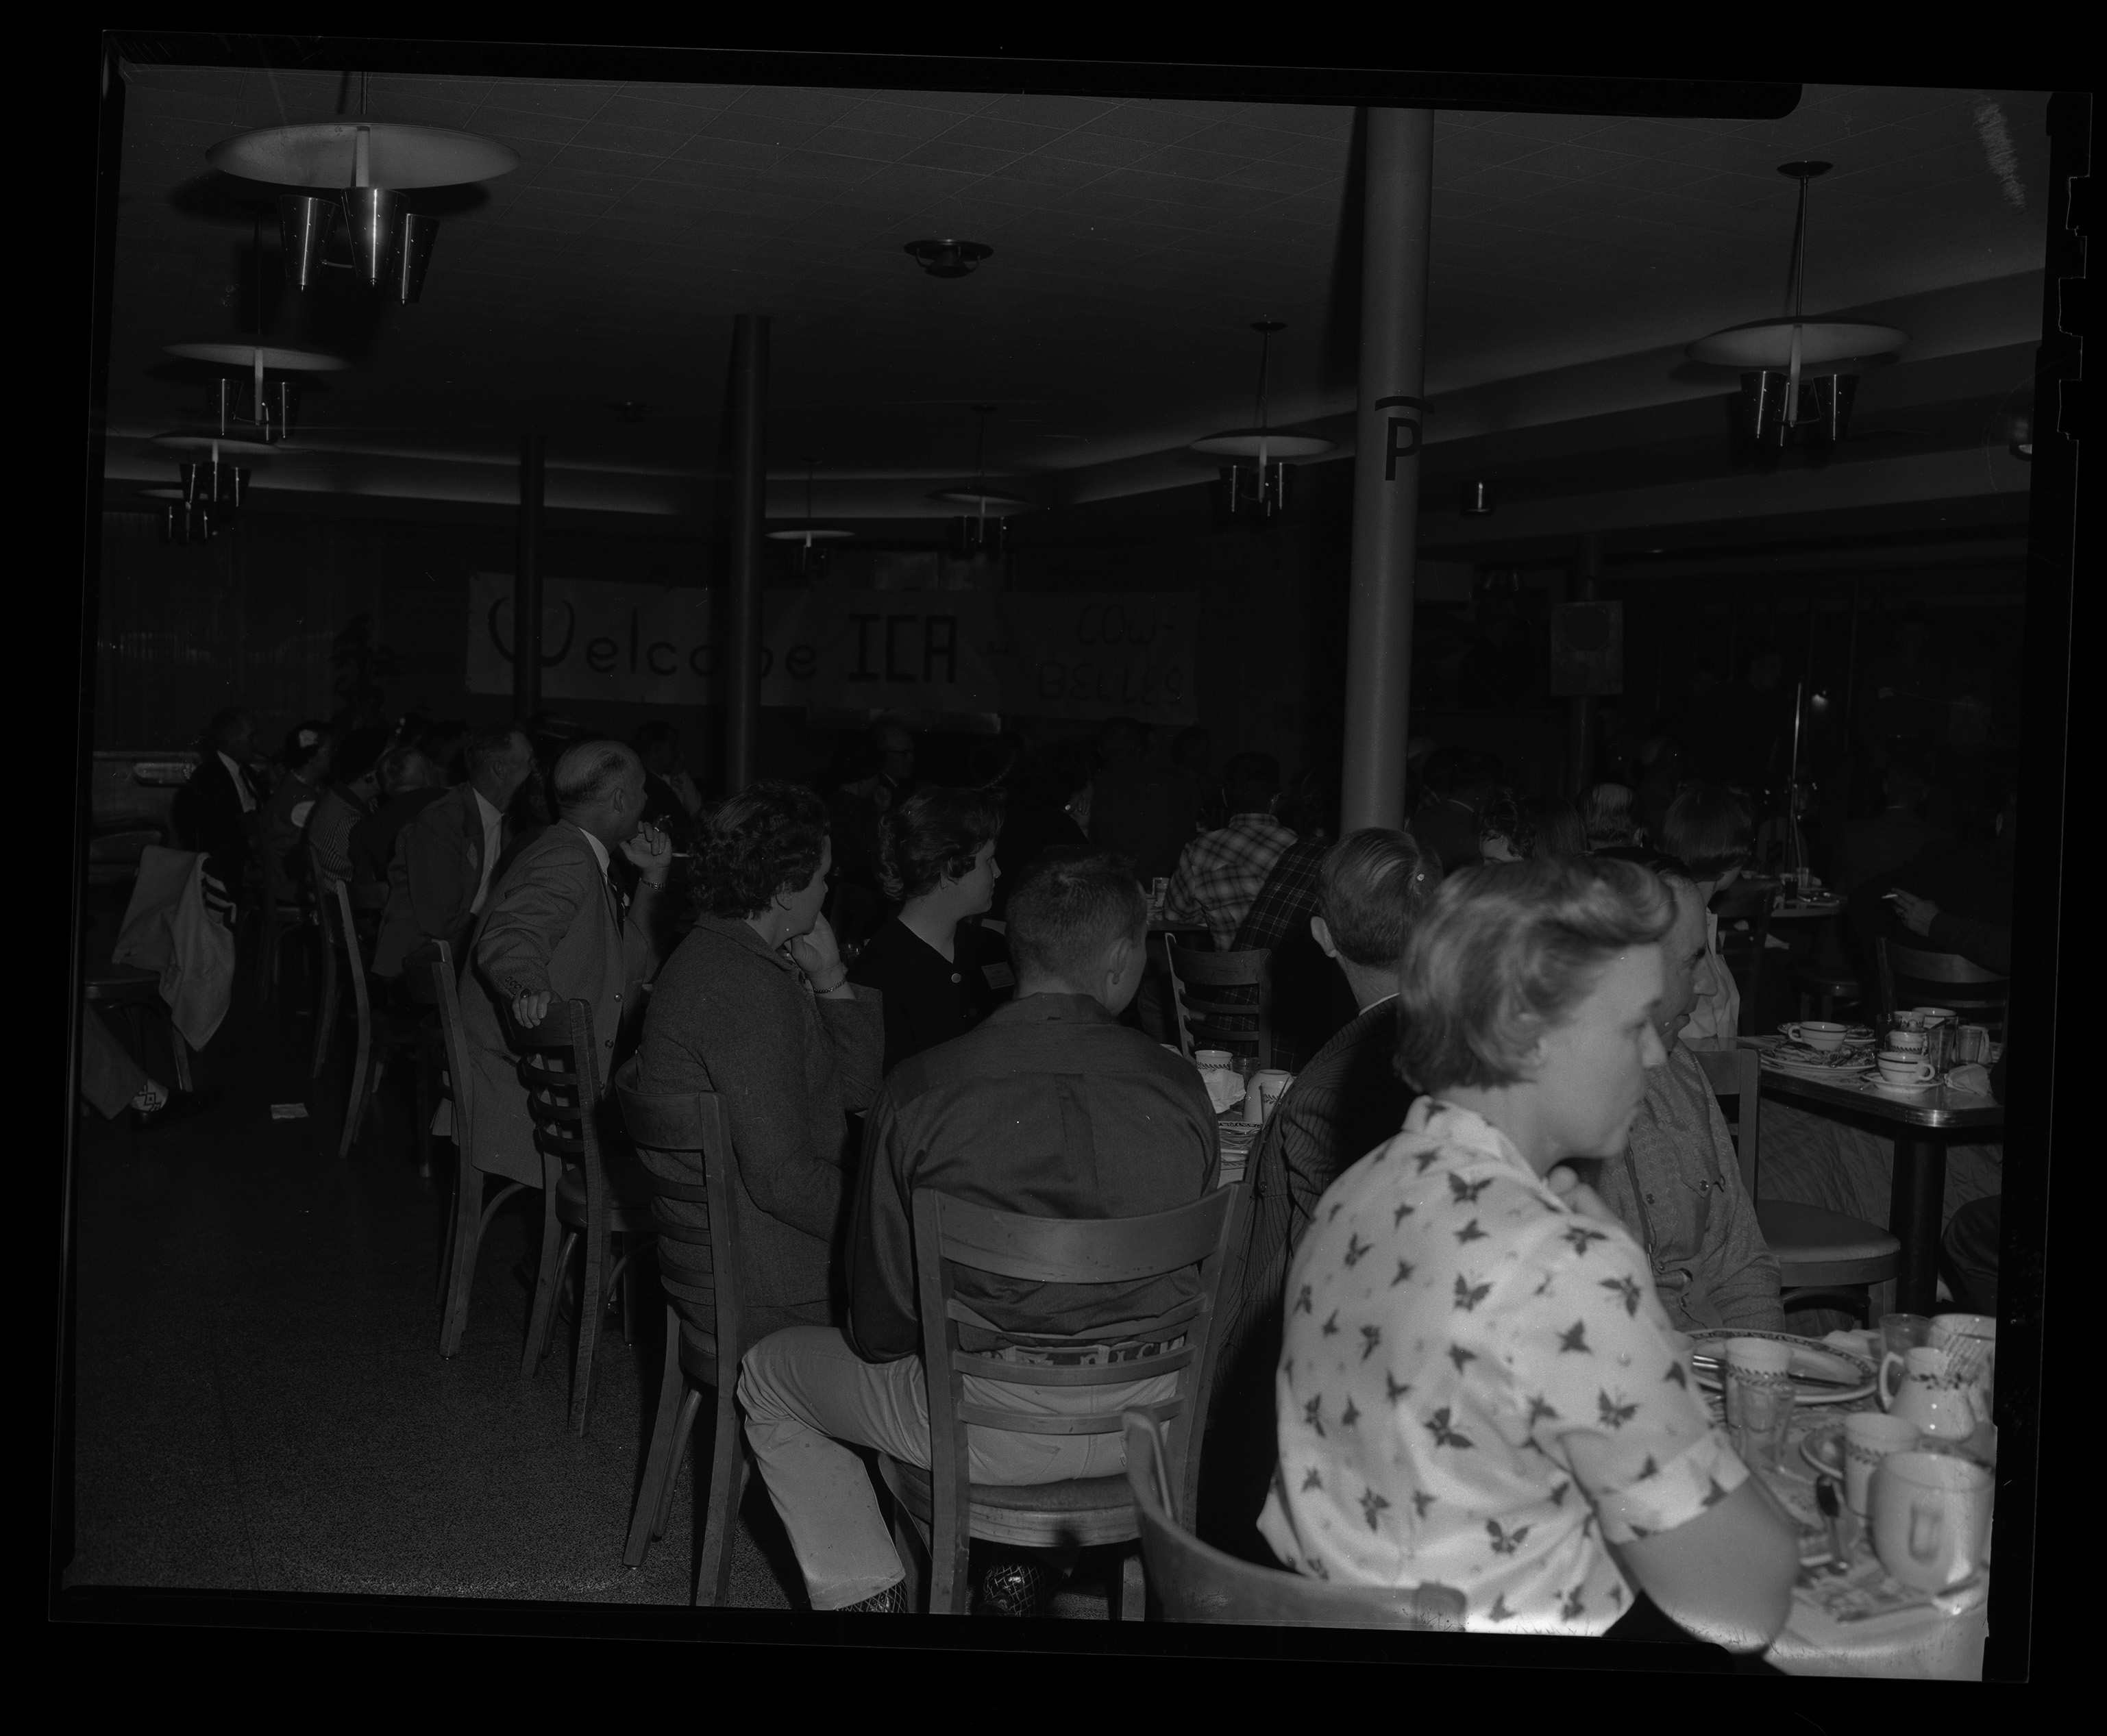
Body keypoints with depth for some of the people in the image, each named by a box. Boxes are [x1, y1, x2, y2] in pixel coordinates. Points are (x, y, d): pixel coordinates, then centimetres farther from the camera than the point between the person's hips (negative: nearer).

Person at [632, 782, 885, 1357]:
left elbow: (858, 1090, 13)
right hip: (759, 1284, -10)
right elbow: (781, 1179, -25)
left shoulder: (716, 957, 12)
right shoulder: (745, 992, -21)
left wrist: (832, 982, 2)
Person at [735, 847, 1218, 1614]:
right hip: (1154, 1421, 3)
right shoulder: (1181, 1086, -8)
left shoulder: (918, 1090, -14)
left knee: (770, 1374, 20)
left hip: (988, 1427, -3)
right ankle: (1032, 1566, 31)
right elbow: (1203, 1276, 5)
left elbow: (879, 1330, -7)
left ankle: (867, 1594, 15)